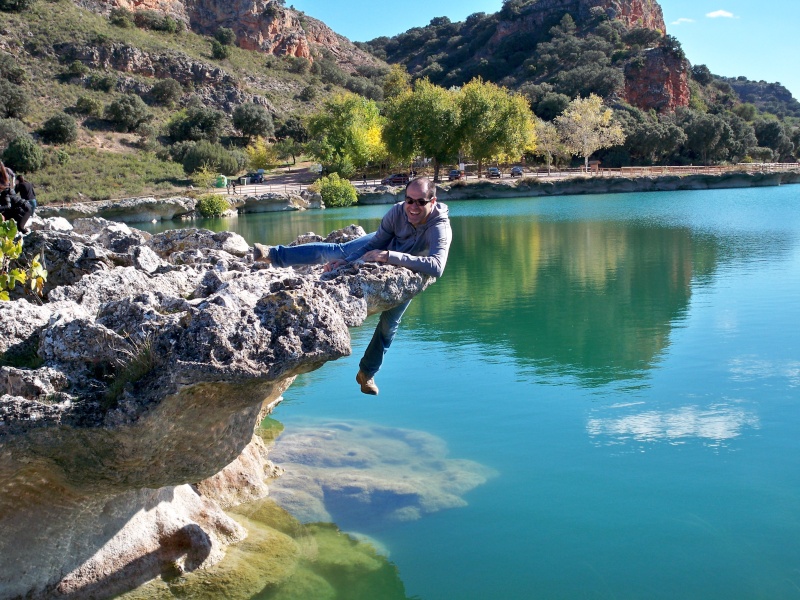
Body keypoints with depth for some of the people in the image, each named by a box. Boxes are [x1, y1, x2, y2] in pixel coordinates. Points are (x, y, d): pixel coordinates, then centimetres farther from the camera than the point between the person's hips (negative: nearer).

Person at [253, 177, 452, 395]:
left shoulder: (440, 229, -45)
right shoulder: (397, 211, -34)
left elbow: (436, 266, -62)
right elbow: (375, 243, -17)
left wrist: (388, 255, -62)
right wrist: (347, 262, -21)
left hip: (409, 273, -1)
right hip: (384, 246, 2)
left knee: (389, 324, 3)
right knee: (335, 251, -5)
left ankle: (367, 373, 24)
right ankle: (273, 254, 7)